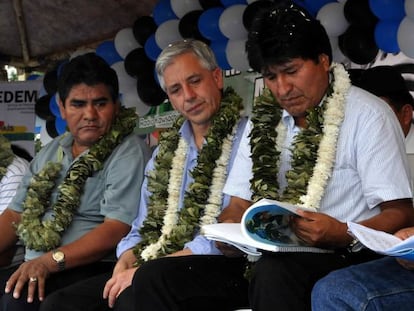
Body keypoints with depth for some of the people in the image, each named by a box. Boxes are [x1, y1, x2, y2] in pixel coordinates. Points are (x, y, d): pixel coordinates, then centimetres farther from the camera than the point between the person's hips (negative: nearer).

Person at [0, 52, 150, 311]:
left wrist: (52, 260, -23)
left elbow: (117, 229, -14)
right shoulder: (51, 152, 18)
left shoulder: (129, 152, -4)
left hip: (94, 270, -6)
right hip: (35, 267, 6)